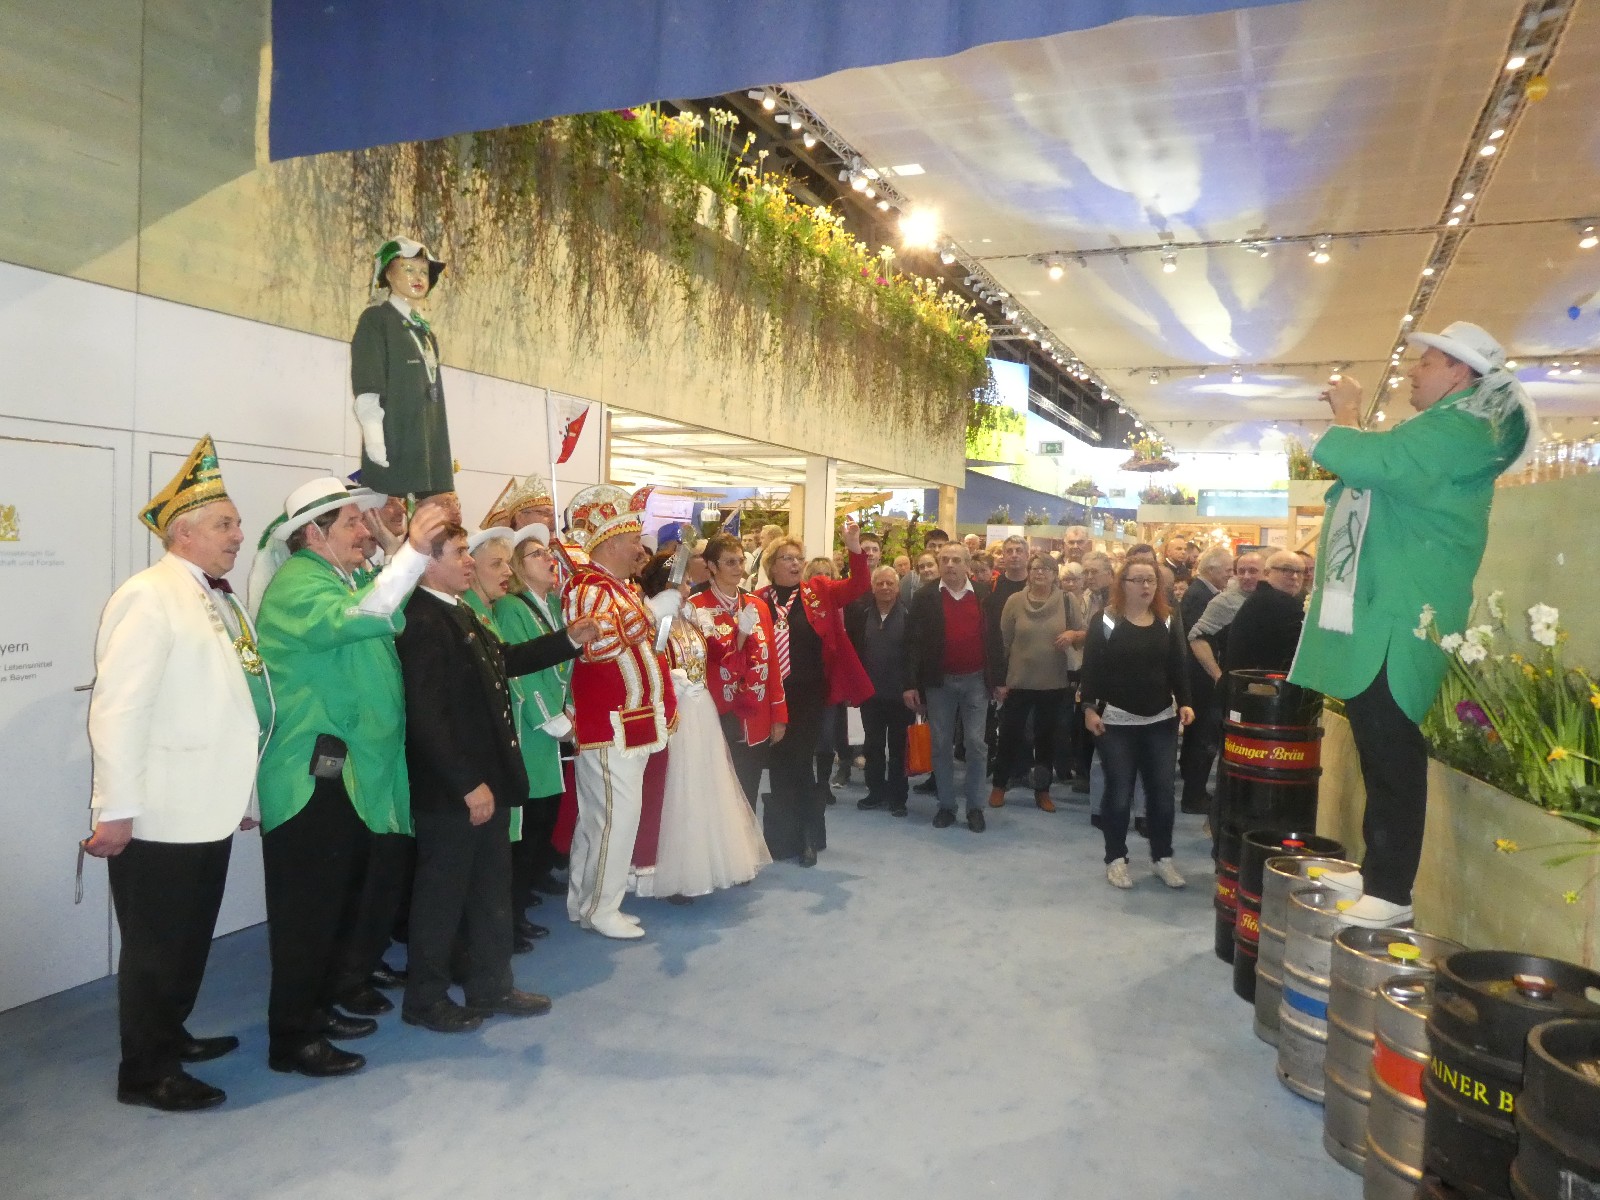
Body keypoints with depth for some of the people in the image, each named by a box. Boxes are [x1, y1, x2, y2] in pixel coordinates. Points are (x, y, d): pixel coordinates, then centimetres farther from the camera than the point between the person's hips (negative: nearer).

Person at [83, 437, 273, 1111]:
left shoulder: (219, 601, 14)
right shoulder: (149, 596, -14)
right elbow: (118, 708, -19)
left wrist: (242, 794, 18)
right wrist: (115, 810, -20)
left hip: (209, 810, 8)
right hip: (160, 816, -8)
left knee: (192, 939, 20)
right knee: (155, 947, 6)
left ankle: (170, 1035, 38)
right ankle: (145, 1072, 21)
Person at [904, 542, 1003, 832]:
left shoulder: (983, 595, 2)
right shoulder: (925, 597, -2)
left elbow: (994, 638, 4)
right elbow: (914, 642, -4)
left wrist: (999, 679, 2)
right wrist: (911, 684, -8)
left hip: (976, 680, 1)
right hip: (939, 681, 0)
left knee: (976, 745, 3)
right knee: (942, 746, 7)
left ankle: (975, 807, 14)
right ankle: (946, 805, 18)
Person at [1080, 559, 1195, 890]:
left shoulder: (1169, 622, 9)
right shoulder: (1105, 621, -5)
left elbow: (1179, 667, 10)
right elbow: (1091, 669, -7)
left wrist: (1184, 703, -2)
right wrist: (1089, 707, -14)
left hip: (1162, 721, 4)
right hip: (1117, 722, -4)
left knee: (1162, 792, 7)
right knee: (1119, 793, 3)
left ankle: (1162, 857, 22)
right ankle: (1115, 858, 16)